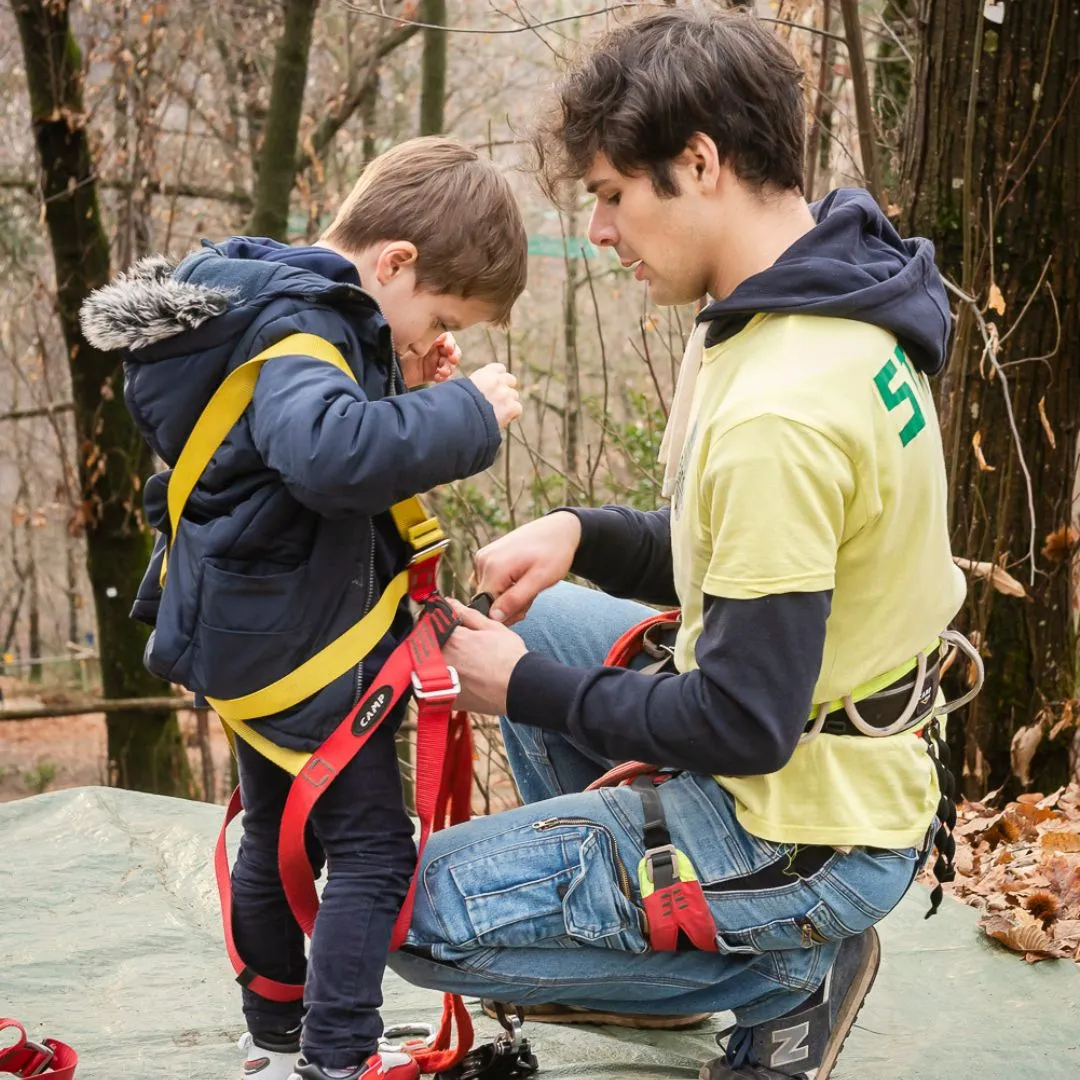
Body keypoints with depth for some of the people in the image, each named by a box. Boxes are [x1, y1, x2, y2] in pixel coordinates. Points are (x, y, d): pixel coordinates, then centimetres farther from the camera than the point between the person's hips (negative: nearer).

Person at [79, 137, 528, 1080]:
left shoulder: (284, 304, 8)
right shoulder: (300, 328, -24)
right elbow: (330, 452, -43)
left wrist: (407, 387, -1)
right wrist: (465, 413, -33)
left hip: (248, 636, 11)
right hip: (307, 643, -11)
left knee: (277, 837, 21)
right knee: (372, 849, -2)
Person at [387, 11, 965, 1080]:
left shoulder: (778, 412, -31)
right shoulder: (839, 307, 0)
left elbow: (745, 725, -26)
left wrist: (528, 688, -13)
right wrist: (582, 534, -2)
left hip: (804, 830, -10)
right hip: (843, 745, 10)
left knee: (421, 911, -6)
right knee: (534, 620, 23)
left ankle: (788, 974, 2)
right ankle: (624, 937, 24)